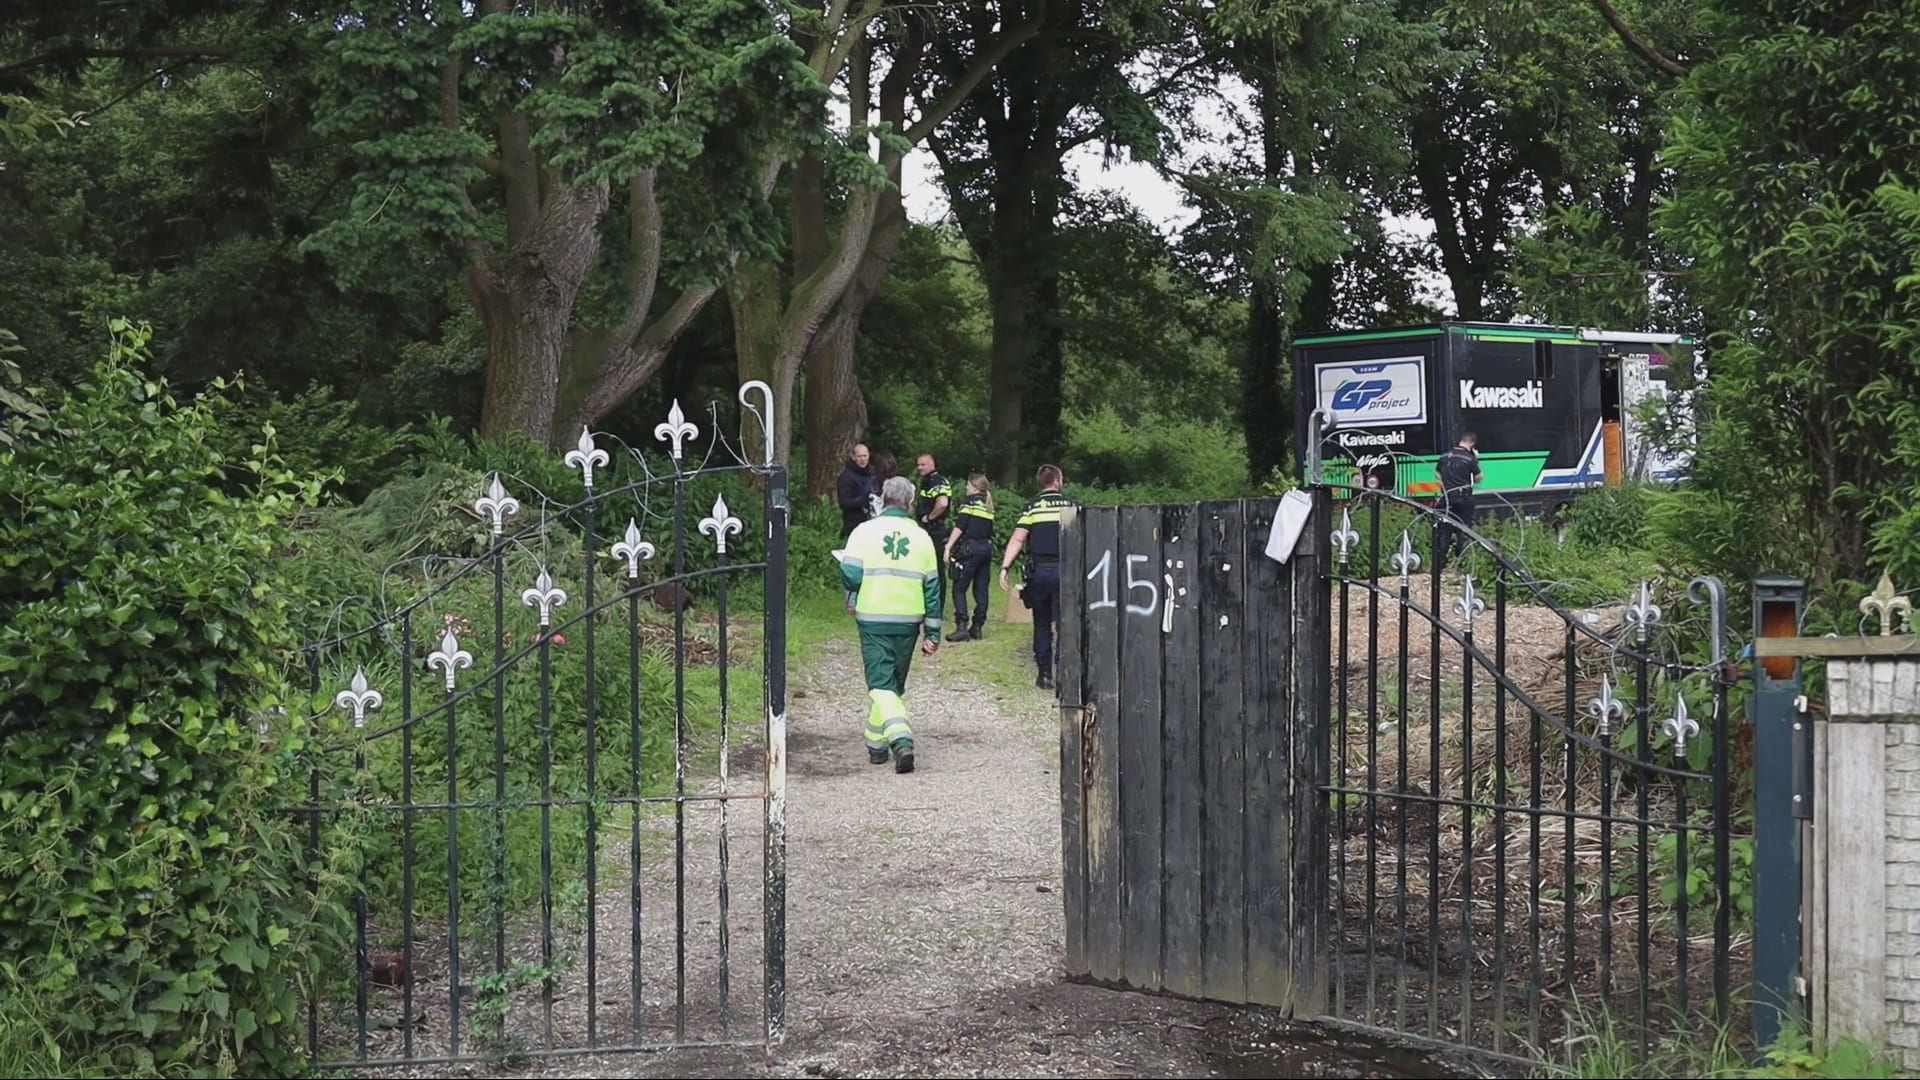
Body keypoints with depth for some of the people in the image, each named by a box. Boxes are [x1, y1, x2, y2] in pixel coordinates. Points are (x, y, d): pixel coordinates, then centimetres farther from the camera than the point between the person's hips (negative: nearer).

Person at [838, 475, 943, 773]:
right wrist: (933, 632, 11)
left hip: (873, 619, -3)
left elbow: (851, 576, -12)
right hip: (908, 621, 3)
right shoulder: (921, 537, 4)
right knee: (896, 683, 17)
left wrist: (853, 598, 13)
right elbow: (932, 587, 6)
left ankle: (900, 738, -25)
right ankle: (877, 743, 23)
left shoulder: (864, 531, -5)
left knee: (881, 683, -4)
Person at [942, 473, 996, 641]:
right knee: (981, 590, 9)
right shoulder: (989, 505, 16)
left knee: (959, 588, -4)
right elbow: (990, 530, 14)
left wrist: (949, 546, -11)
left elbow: (959, 527, -11)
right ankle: (978, 627, 10)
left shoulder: (969, 501, -3)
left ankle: (961, 626, -15)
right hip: (986, 548, 7)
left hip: (970, 548, -7)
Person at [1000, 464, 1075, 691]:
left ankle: (1045, 675, 13)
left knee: (1042, 625, 13)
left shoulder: (1032, 507, 2)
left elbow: (1018, 539, -7)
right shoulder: (1071, 505, 4)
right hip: (1065, 570, 0)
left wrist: (1005, 567, -8)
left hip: (1039, 572, 0)